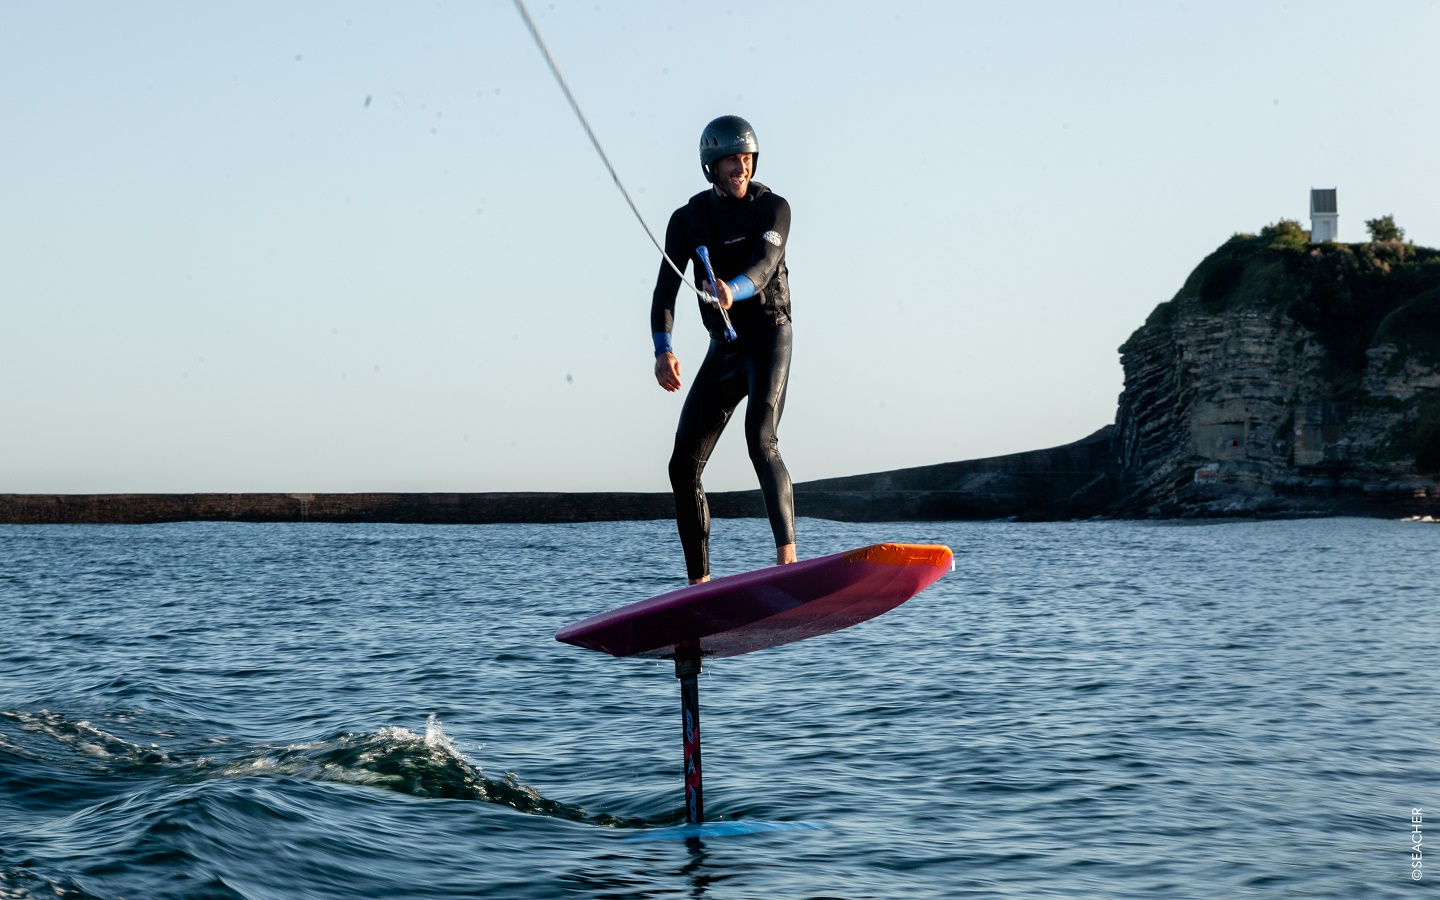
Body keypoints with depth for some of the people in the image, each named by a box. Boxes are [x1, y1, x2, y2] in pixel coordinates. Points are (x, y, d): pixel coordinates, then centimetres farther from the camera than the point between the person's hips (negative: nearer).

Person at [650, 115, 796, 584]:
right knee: (684, 466, 0)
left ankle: (787, 557, -37)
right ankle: (699, 582, 10)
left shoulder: (773, 208, -7)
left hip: (769, 337, -5)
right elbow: (665, 288, -6)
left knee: (760, 440, -28)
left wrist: (733, 291, -49)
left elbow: (764, 266, -25)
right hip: (723, 347, 5)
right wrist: (663, 349, -25)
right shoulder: (687, 219, 3)